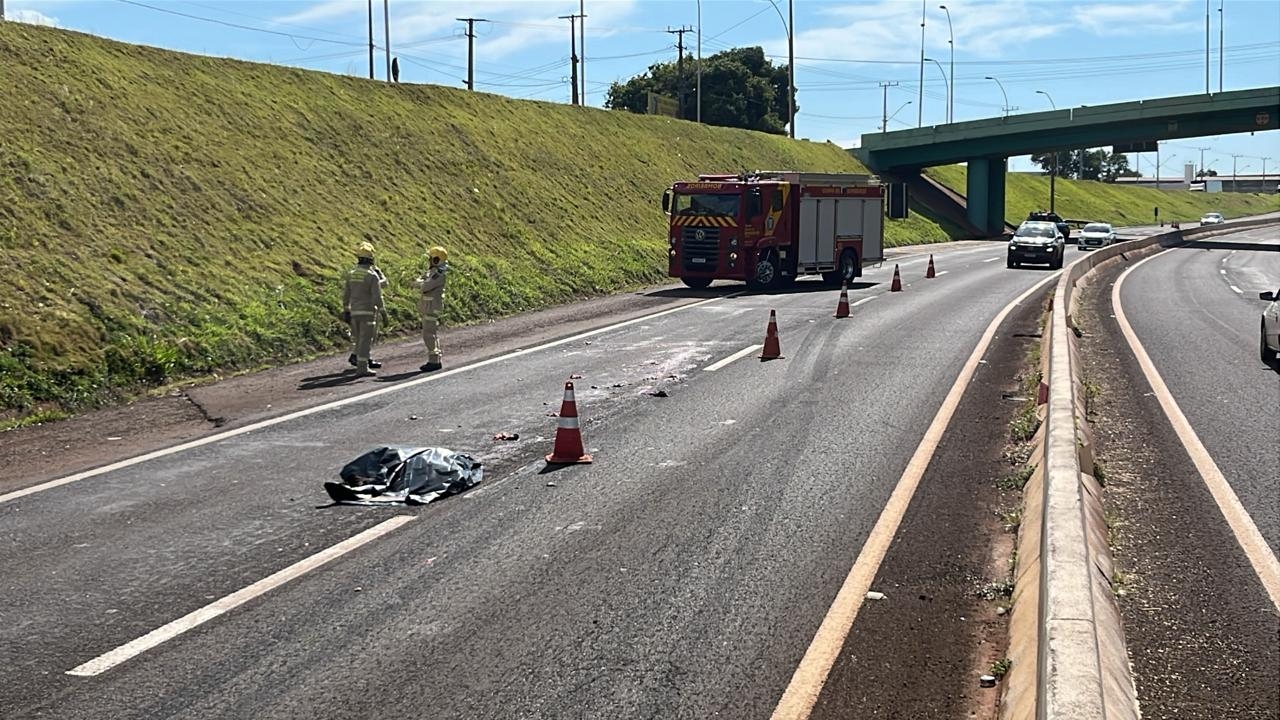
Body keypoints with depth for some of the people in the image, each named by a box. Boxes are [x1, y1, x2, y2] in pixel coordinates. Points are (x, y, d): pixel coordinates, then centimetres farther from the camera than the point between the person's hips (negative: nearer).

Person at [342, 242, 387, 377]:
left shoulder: (351, 273, 6)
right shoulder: (372, 275, -12)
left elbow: (346, 294, 9)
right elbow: (377, 296, -16)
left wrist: (346, 311, 15)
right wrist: (383, 312, -9)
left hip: (354, 311, 6)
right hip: (368, 311, -6)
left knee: (359, 339, 15)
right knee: (365, 340, -5)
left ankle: (362, 363, 20)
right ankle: (362, 368, -7)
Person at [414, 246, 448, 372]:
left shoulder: (439, 274, -17)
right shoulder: (433, 271, 14)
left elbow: (425, 286, -25)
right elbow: (416, 282, 11)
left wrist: (420, 282, -3)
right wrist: (422, 281, -11)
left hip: (432, 308, -10)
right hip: (428, 308, 10)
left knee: (429, 335, -10)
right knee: (432, 334, 13)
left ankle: (434, 361, -7)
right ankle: (436, 361, 18)